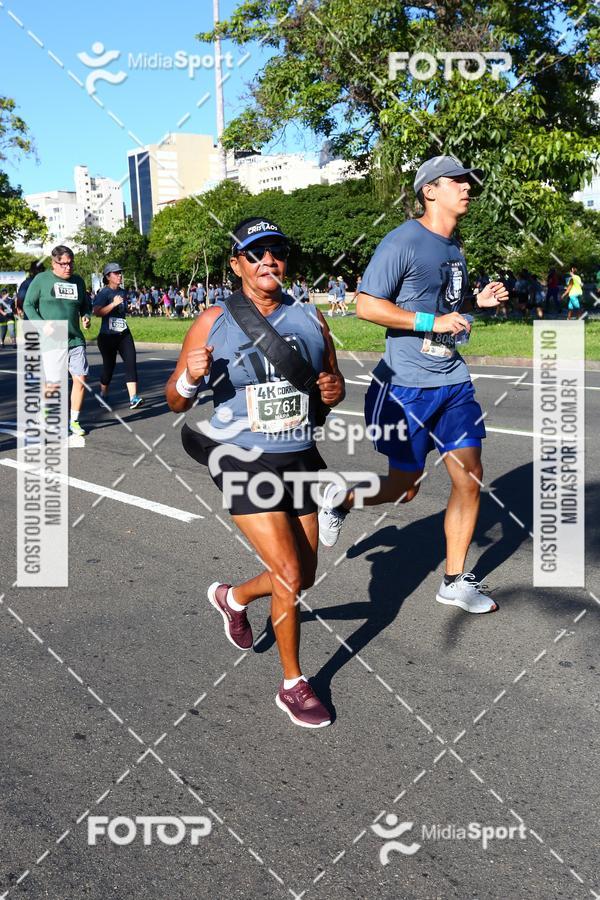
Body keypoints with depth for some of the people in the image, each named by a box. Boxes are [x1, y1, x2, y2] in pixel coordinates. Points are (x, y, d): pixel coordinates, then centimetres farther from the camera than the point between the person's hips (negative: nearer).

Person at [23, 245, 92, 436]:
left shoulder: (78, 281, 12)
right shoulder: (41, 279, 0)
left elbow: (85, 304, 24)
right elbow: (28, 305, 0)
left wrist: (86, 317, 1)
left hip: (75, 340, 4)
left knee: (81, 380, 0)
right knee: (53, 384, -5)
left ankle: (74, 421, 14)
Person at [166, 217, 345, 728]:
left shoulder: (310, 318, 3)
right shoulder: (213, 324, -6)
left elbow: (332, 377, 15)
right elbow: (176, 402, -1)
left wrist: (334, 390, -9)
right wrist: (190, 378, -24)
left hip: (301, 460, 5)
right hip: (244, 464, -4)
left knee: (303, 578, 13)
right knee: (289, 575, -9)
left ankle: (234, 597, 45)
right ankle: (293, 685, 14)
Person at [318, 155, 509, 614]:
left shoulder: (454, 246, 13)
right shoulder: (403, 241, -13)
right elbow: (367, 305, -17)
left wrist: (478, 300, 8)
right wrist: (432, 322, -21)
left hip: (453, 381, 7)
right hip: (407, 384, -7)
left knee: (470, 479, 3)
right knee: (405, 487, 2)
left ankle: (455, 581, 17)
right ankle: (341, 497, 33)